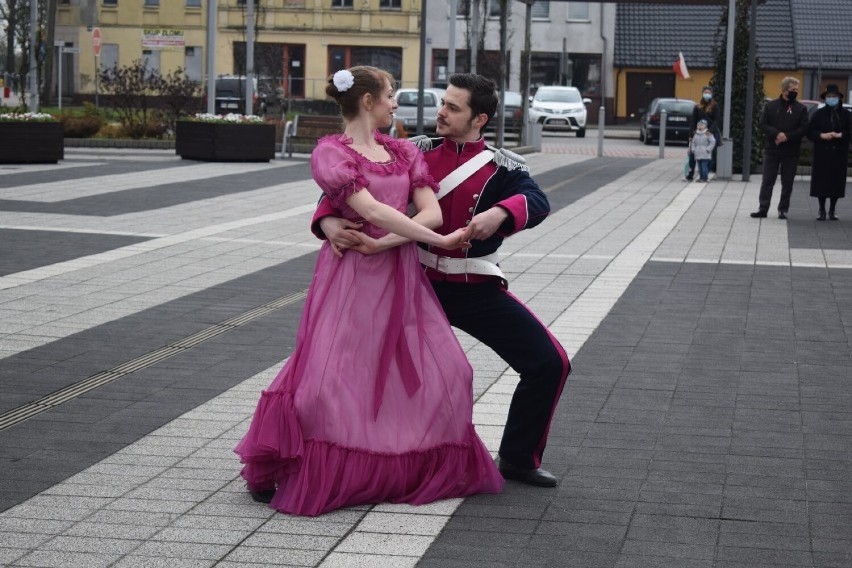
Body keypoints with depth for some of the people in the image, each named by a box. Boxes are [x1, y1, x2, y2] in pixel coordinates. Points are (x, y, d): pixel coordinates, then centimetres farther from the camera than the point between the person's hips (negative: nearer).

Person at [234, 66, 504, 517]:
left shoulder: (403, 152, 13)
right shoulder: (330, 152, -6)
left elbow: (431, 211, 0)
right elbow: (371, 211, -18)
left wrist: (384, 240, -17)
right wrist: (438, 241, -20)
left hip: (401, 276, 6)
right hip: (350, 276, -6)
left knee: (443, 372, 1)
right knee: (329, 374, -9)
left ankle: (431, 470, 18)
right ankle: (271, 474, 7)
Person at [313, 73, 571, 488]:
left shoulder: (501, 166, -3)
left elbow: (536, 202, -22)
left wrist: (499, 213, -43)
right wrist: (328, 221, -22)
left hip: (477, 290, 0)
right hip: (419, 284, 1)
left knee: (550, 364, -7)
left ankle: (518, 459, 13)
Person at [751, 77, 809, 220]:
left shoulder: (801, 109, 3)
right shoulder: (770, 106, 4)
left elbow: (804, 129, -5)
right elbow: (763, 125, -2)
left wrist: (787, 136, -16)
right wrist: (777, 134, -17)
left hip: (791, 153, 0)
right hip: (772, 151, 0)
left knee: (787, 183, 4)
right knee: (767, 181, 2)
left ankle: (783, 209, 13)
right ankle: (763, 208, 5)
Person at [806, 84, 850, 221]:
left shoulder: (845, 114, 7)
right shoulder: (819, 114, 5)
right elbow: (810, 132, 1)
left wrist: (840, 135, -14)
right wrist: (822, 135, -15)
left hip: (839, 154, 1)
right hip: (822, 154, -1)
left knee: (837, 182, 1)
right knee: (821, 183, -1)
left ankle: (832, 210, 14)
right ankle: (822, 210, 9)